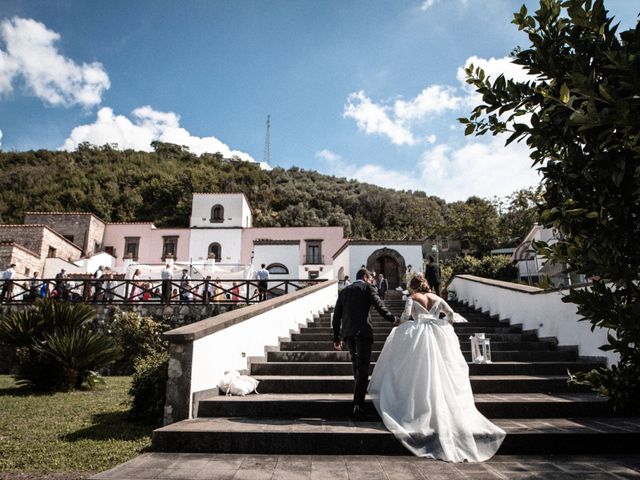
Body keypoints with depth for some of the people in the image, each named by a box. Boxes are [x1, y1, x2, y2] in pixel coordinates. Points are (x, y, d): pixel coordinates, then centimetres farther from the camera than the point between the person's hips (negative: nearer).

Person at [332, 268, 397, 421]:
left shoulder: (344, 291, 17)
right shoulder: (368, 288, 4)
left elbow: (336, 316, 15)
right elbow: (379, 306, -8)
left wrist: (336, 338, 18)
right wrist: (393, 320, 5)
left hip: (347, 332, 5)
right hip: (362, 331, -5)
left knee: (356, 363, 24)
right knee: (362, 367, -5)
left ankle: (361, 390, 39)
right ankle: (358, 405, -13)